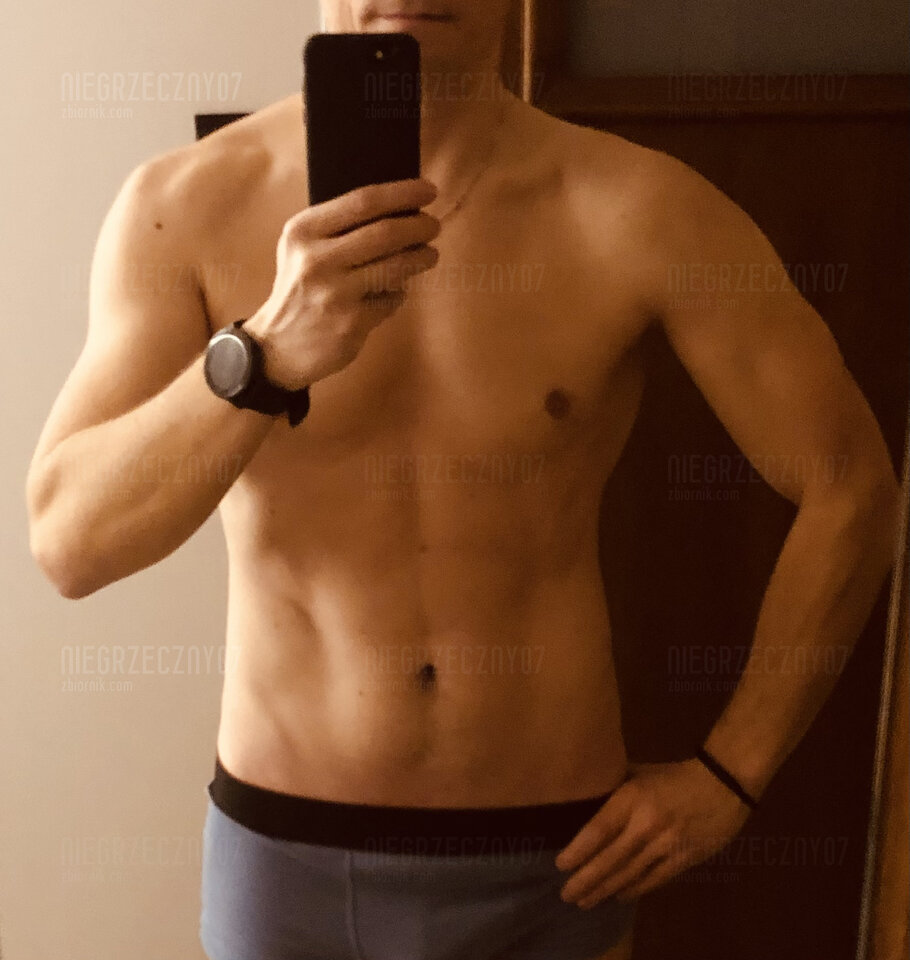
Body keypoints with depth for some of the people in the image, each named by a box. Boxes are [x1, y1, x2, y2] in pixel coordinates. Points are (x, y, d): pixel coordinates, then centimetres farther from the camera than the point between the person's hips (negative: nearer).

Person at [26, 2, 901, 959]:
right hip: (281, 849, 1)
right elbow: (67, 543, -15)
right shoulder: (183, 205, -8)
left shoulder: (638, 212, -12)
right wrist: (269, 353, -33)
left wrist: (728, 778, -3)